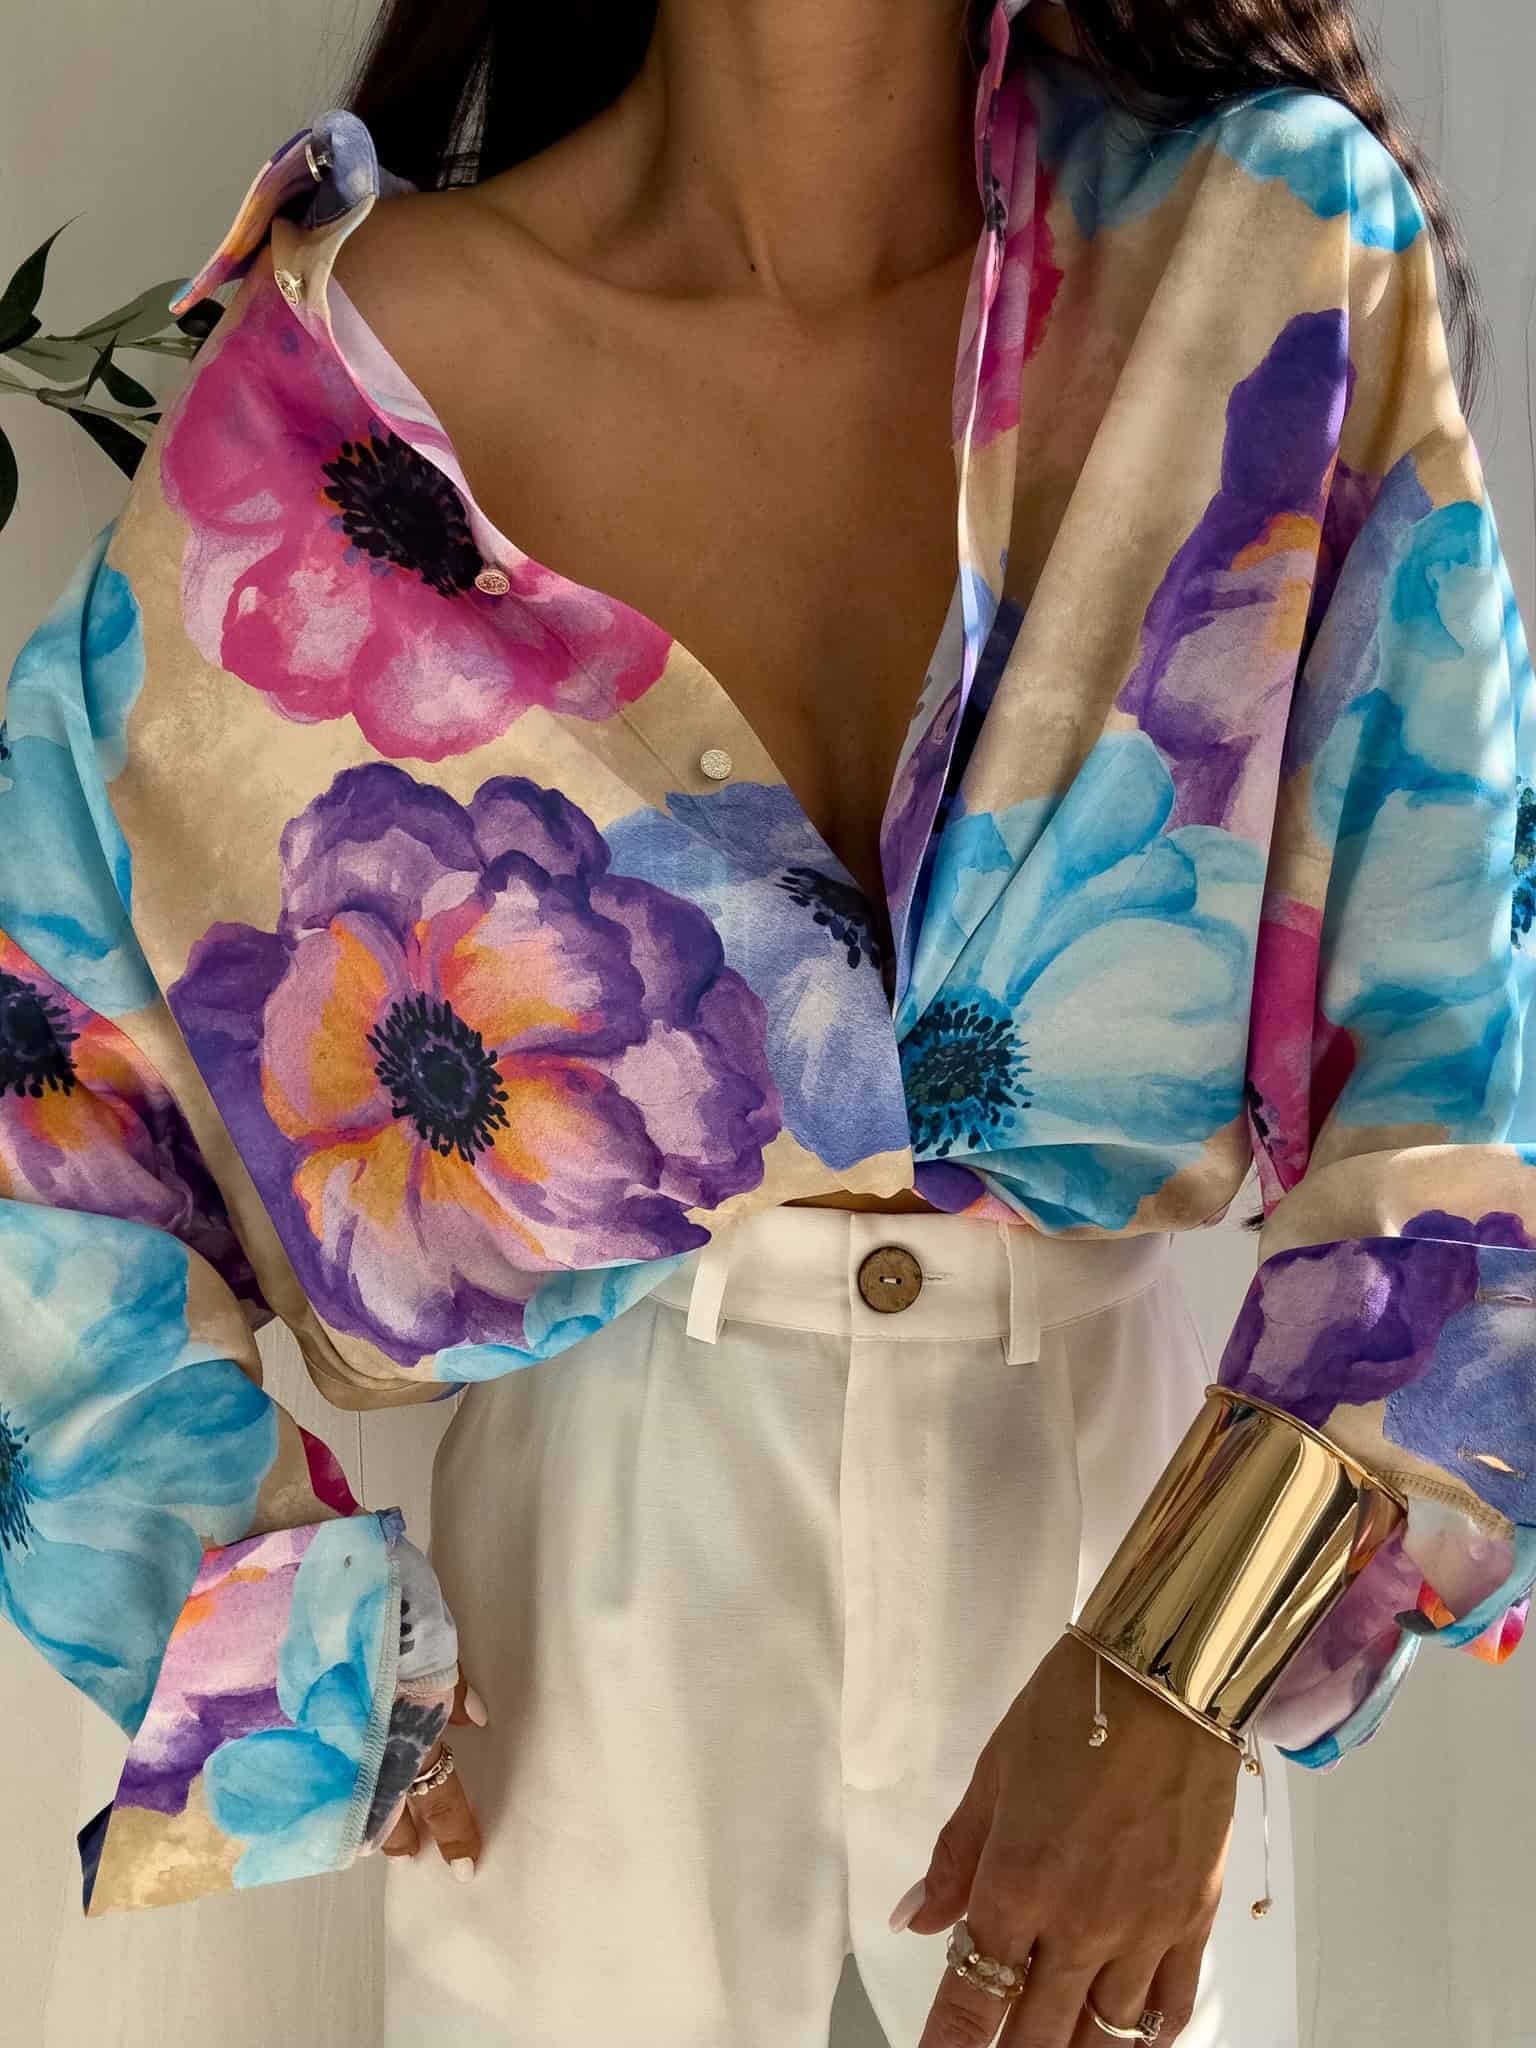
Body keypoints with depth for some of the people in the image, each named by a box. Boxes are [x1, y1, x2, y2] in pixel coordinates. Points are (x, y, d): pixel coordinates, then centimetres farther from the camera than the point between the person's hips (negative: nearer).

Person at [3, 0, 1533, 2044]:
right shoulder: (357, 378, -14)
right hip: (609, 1542, 0)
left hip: (1126, 1506, 1)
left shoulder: (1278, 241, -12)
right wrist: (259, 1626, -5)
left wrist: (1184, 1666, -22)